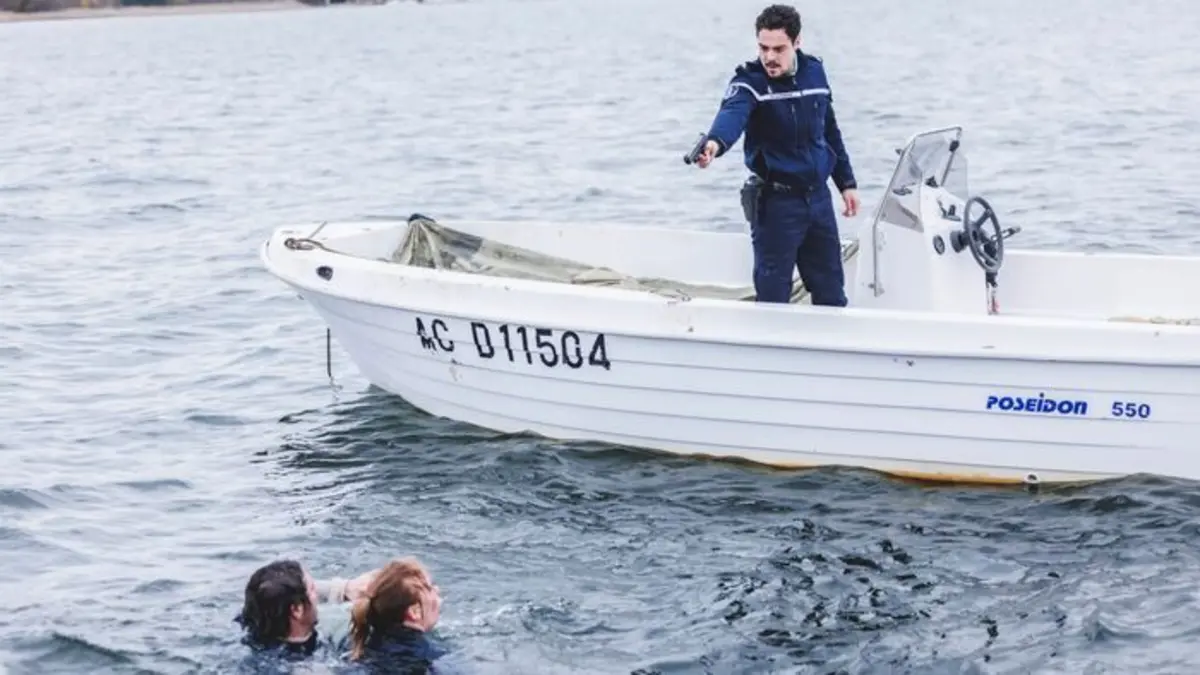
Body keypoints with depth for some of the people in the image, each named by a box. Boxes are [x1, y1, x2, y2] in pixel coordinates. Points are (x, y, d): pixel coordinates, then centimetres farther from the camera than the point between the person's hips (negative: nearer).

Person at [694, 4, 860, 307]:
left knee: (831, 292, 14)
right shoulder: (750, 81, -14)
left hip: (818, 196, 5)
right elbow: (732, 114, -37)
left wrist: (846, 182, 19)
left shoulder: (815, 71, 3)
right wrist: (715, 143, -58)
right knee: (773, 294, -4)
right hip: (776, 200, -5)